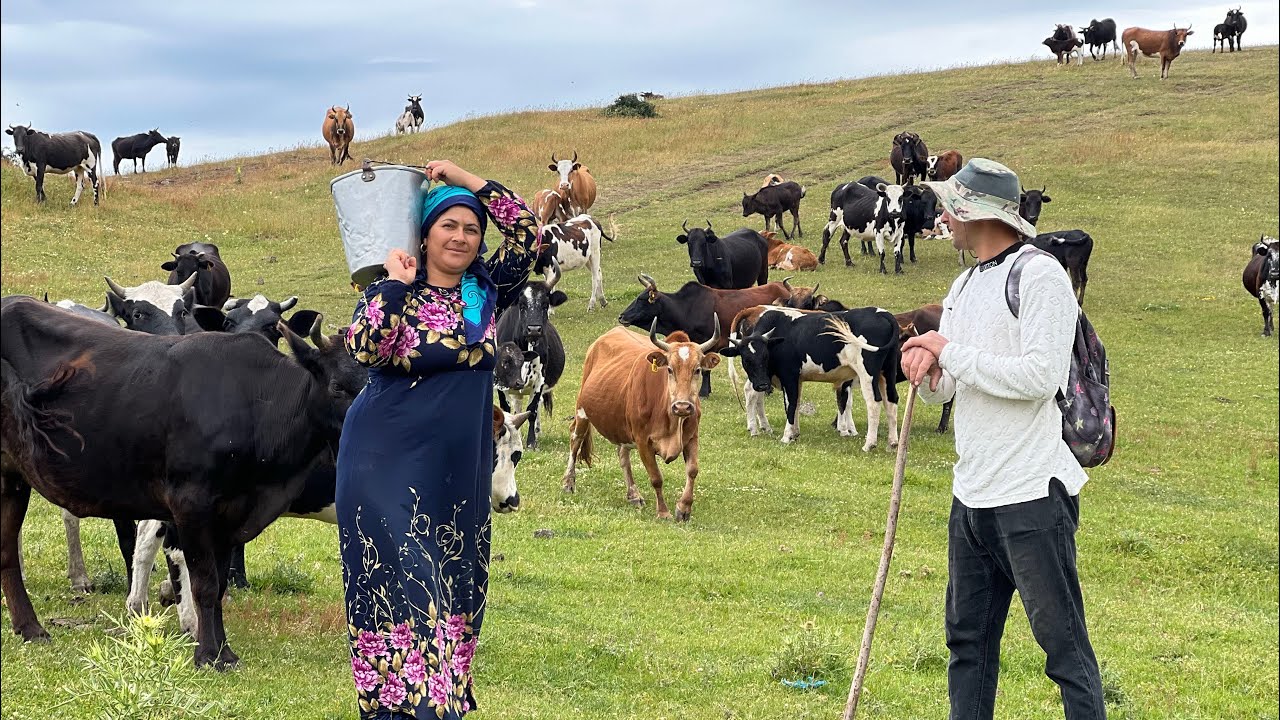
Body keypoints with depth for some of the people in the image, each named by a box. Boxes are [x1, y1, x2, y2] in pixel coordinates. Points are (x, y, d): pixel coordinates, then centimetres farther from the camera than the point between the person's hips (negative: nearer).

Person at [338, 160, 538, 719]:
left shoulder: (487, 291, 5)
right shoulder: (392, 293, -5)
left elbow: (528, 232, -3)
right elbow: (363, 348, -23)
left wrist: (466, 180, -5)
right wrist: (397, 283, -19)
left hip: (460, 470, 5)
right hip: (387, 462, -4)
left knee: (453, 588, 11)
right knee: (400, 584, -8)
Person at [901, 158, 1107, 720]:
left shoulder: (1041, 275, -11)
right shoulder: (966, 285, 16)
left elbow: (1039, 376, -22)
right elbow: (944, 391, 19)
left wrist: (952, 353, -14)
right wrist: (927, 369, -4)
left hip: (1033, 495, -9)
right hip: (971, 497, 9)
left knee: (1063, 642, -3)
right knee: (967, 641, 14)